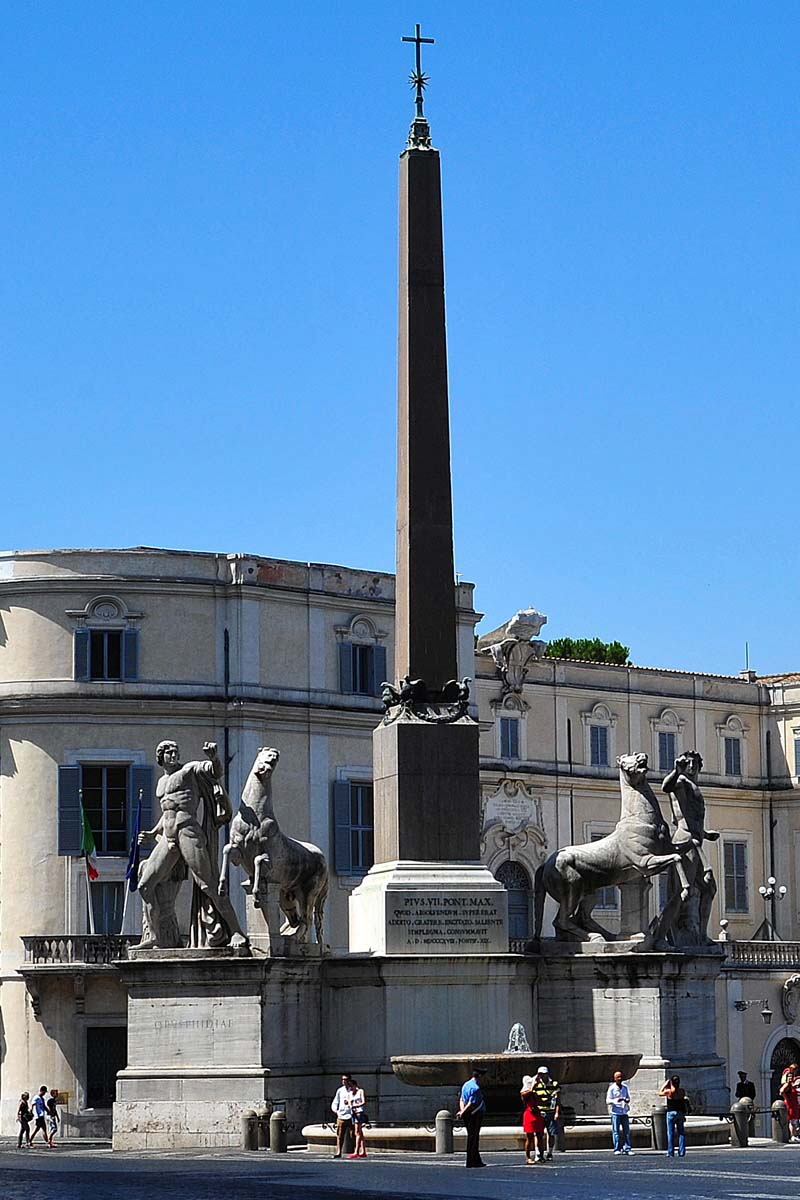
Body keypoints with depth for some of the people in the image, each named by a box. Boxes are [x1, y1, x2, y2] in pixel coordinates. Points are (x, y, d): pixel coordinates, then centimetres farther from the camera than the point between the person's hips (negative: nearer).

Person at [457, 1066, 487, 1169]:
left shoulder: (466, 1085, 13)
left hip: (467, 1116, 9)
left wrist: (462, 1110, -4)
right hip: (475, 1114, -9)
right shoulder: (476, 1088, -17)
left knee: (473, 1137, 14)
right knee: (473, 1138, -5)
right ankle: (471, 1161, -4)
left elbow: (462, 1100, 10)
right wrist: (463, 1113, -13)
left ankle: (477, 1160, 20)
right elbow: (472, 1104, -20)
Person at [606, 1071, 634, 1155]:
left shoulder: (625, 1087, 9)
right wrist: (616, 1100, -22)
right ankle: (617, 1149, 1)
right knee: (616, 1131, -4)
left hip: (624, 1112, 4)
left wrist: (627, 1100, -7)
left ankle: (627, 1149, 5)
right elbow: (607, 1100, -4)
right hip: (615, 1112, -4)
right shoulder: (612, 1088, -3)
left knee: (627, 1131, 2)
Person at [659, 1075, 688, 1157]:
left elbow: (660, 1093, 7)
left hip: (671, 1113, -3)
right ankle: (681, 1152, 4)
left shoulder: (669, 1091, -10)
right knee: (681, 1133, 8)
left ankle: (671, 1153, 0)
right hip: (680, 1113, 3)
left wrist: (665, 1084, 10)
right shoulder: (682, 1091, -3)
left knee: (670, 1133, 2)